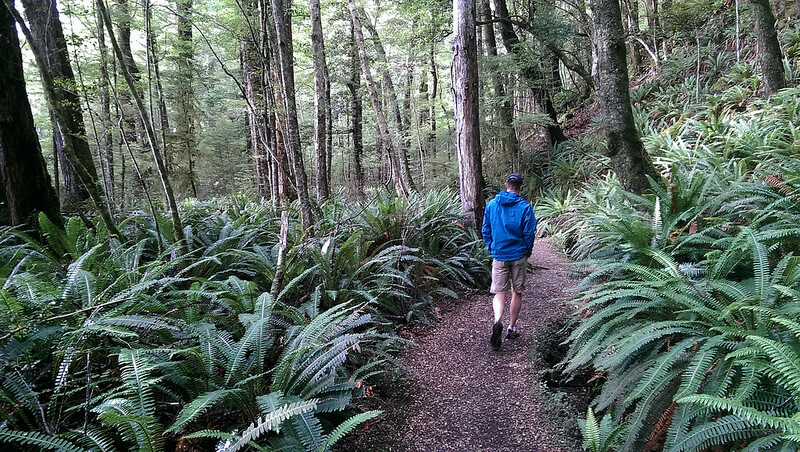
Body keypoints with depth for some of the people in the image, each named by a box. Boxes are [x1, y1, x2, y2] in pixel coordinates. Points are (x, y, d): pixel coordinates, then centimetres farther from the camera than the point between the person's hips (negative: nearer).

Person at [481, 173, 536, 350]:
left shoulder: (491, 205, 0)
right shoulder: (525, 207, -8)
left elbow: (485, 230, 4)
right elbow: (529, 233, -6)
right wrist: (527, 253, 10)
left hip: (499, 255, 1)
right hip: (519, 255, -1)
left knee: (499, 292, 4)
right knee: (517, 292, 13)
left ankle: (497, 321, -23)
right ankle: (512, 328, 22)